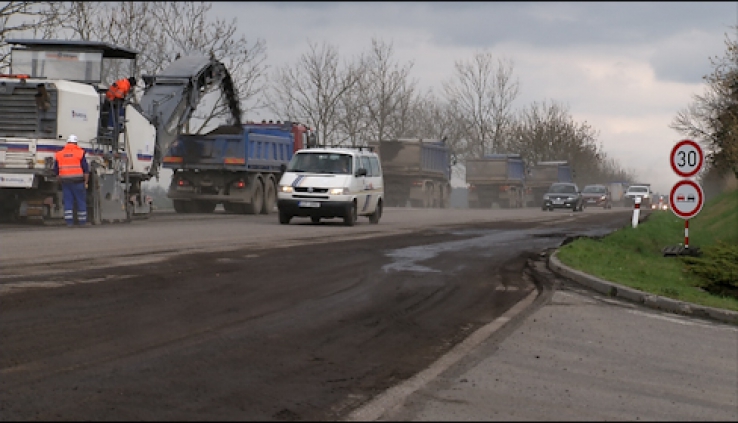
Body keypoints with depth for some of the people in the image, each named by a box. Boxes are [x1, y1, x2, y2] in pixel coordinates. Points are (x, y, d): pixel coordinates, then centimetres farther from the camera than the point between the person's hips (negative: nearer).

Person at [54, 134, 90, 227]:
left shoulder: (59, 154, 7)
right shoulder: (80, 153, -4)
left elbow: (56, 171, 11)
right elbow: (86, 170, -6)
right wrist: (86, 182, 1)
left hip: (65, 181, 3)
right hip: (77, 181, -3)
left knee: (68, 201, 6)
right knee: (81, 201, 7)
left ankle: (69, 222, 0)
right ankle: (82, 221, 9)